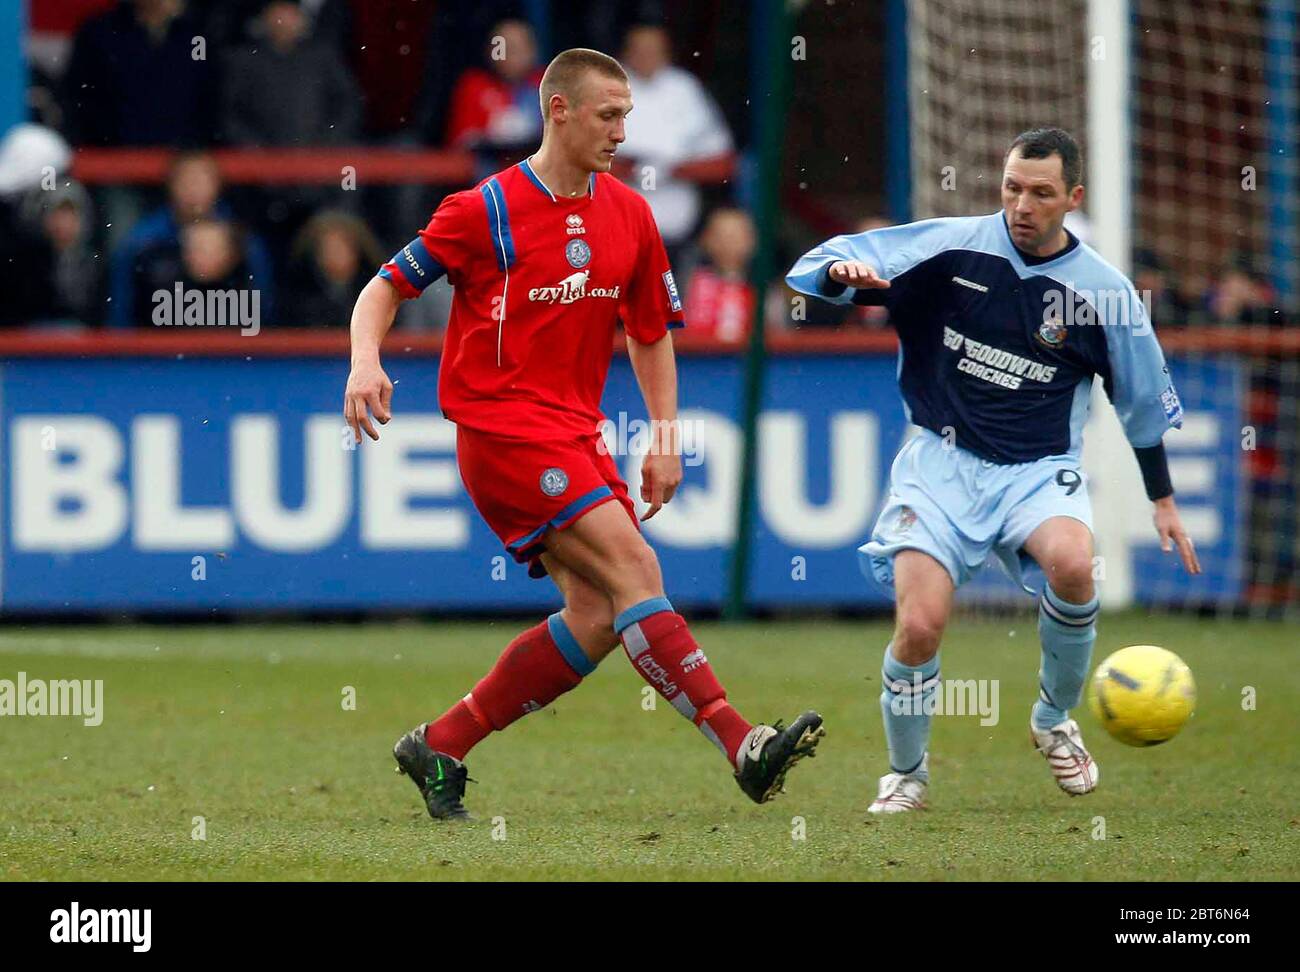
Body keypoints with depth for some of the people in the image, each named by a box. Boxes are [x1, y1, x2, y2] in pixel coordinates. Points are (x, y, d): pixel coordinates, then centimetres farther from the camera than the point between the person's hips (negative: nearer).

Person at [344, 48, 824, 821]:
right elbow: (385, 288, -1)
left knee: (600, 618, -3)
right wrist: (367, 363, -20)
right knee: (633, 567, -21)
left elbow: (652, 334, 20)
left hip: (578, 436, 7)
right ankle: (741, 744, -29)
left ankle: (439, 749, 9)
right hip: (501, 429, -7)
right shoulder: (486, 212, -7)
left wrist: (666, 437, 10)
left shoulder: (629, 216, 9)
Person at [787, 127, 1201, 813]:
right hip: (943, 461, -1)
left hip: (1038, 468, 1)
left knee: (1071, 564, -32)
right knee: (920, 625, -19)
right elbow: (821, 268, -5)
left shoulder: (1104, 291, -1)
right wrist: (841, 273, -29)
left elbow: (1145, 401, 14)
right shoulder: (951, 246, -5)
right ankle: (906, 774, 11)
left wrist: (1163, 499, 17)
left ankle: (1054, 721, -2)